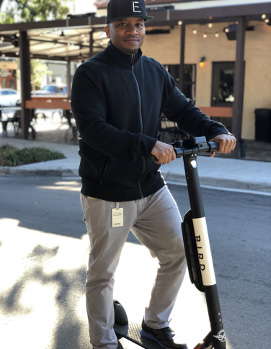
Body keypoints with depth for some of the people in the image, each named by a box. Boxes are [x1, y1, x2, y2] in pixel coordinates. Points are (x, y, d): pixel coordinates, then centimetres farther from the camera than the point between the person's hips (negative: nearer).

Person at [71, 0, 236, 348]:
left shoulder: (155, 71, 10)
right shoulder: (90, 73, -8)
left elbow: (182, 108, 9)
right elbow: (93, 129, -21)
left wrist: (215, 130, -10)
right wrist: (149, 145, -30)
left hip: (151, 187, 6)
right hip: (107, 194, -5)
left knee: (178, 254, 9)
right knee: (102, 274, 6)